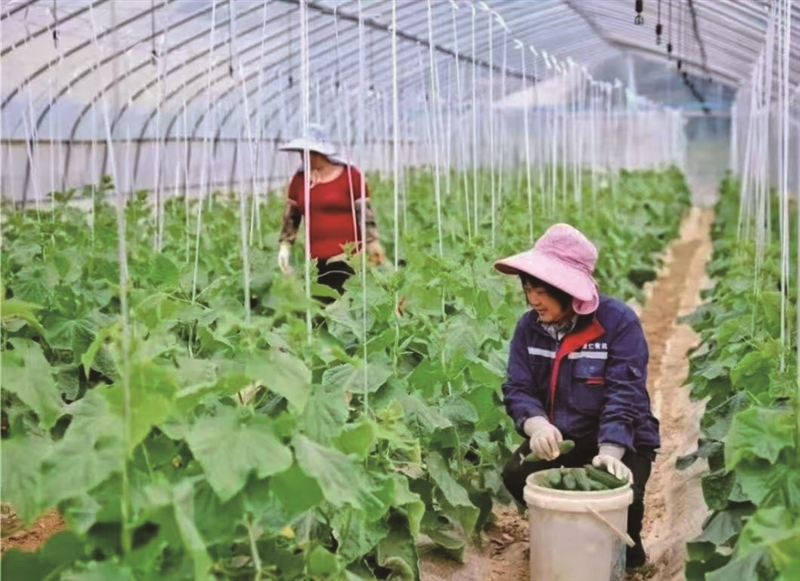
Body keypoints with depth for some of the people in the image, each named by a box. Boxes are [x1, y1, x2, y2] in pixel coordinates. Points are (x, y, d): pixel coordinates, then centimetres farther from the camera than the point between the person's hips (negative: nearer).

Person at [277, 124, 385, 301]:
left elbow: (366, 215, -2)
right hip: (316, 261, 4)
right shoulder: (299, 179, 12)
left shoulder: (350, 175, 0)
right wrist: (284, 245, 5)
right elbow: (290, 218, 16)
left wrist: (374, 246, -8)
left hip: (346, 259, -4)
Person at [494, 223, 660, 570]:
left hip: (621, 442, -3)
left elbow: (624, 393, -24)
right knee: (516, 476, -21)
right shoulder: (529, 326, -4)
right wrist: (536, 424, -31)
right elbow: (517, 388, -8)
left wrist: (610, 451, -38)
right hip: (559, 439, 4)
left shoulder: (618, 321, -18)